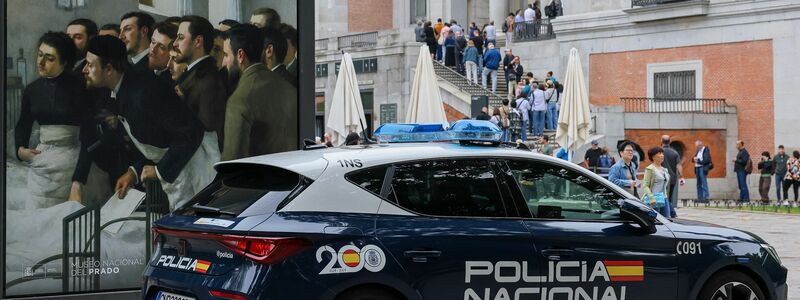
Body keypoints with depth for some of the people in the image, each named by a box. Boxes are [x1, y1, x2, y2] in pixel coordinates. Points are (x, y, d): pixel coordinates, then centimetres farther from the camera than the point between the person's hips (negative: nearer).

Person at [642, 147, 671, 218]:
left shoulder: (664, 170, 17)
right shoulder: (650, 169, -6)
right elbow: (645, 186, -12)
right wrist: (651, 198, -24)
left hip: (664, 199, 8)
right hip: (654, 201, -8)